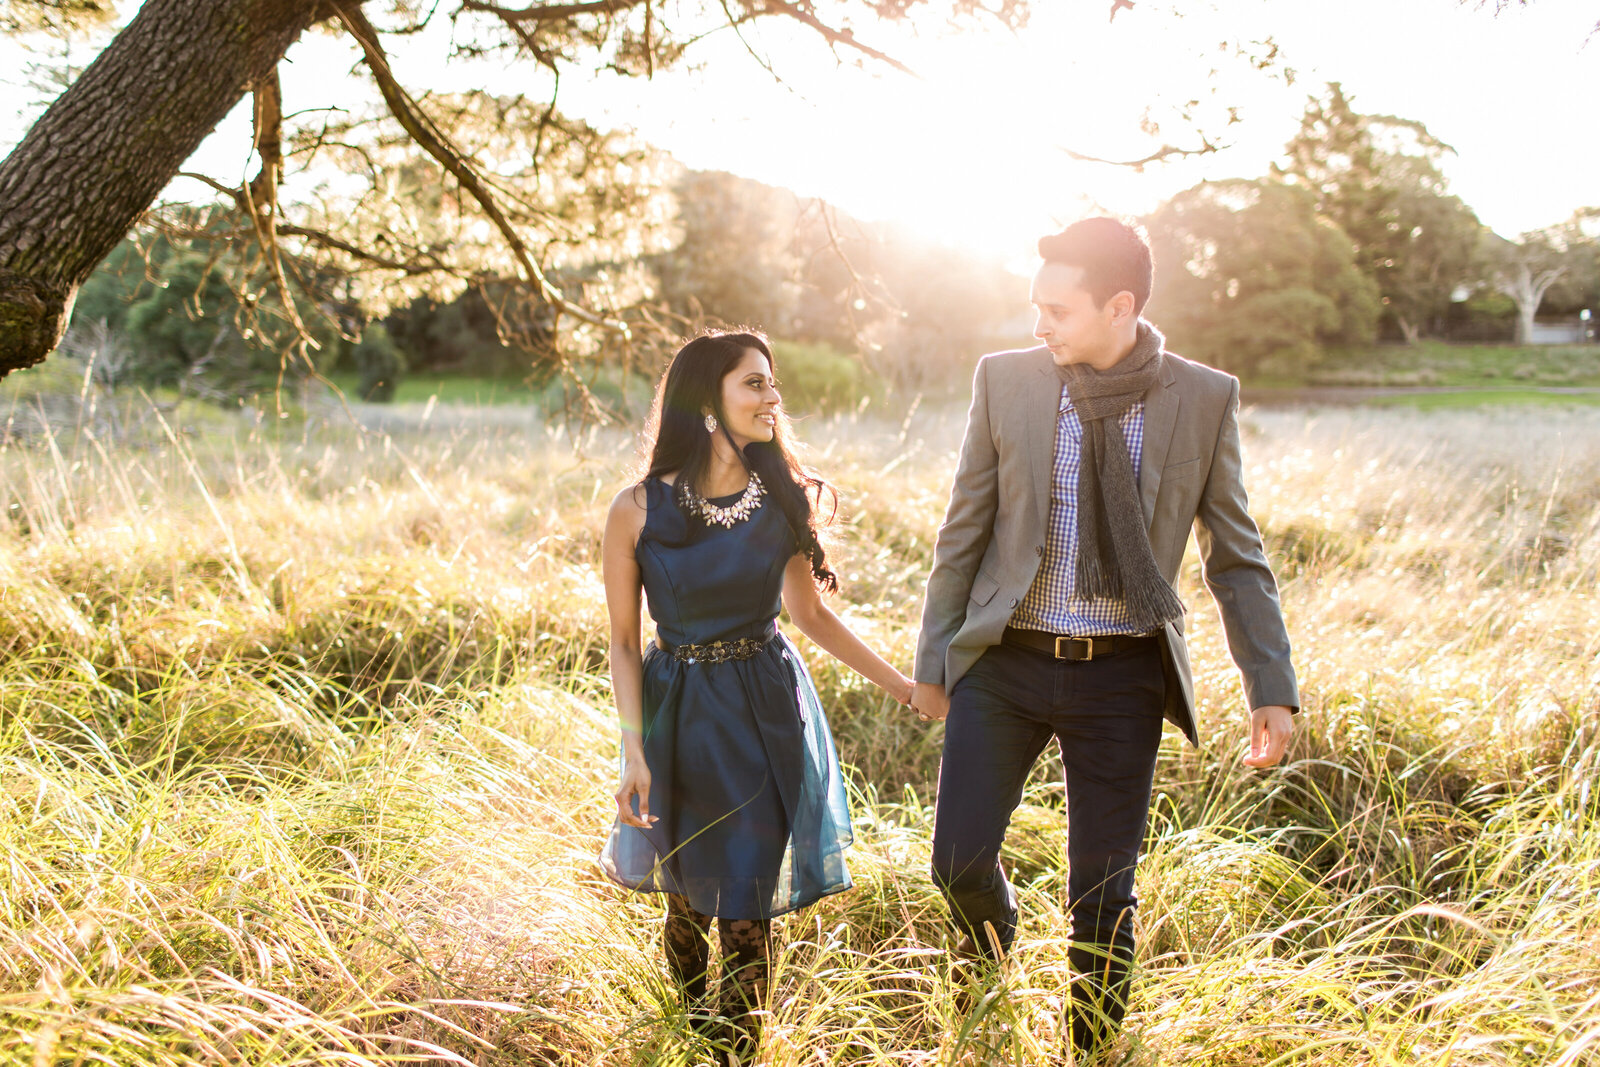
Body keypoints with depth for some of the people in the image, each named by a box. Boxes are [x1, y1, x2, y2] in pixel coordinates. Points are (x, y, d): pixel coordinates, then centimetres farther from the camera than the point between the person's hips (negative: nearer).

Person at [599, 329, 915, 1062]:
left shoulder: (783, 500, -4)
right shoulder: (639, 509, -11)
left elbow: (810, 612, 8)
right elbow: (624, 642, -5)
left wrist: (905, 687, 10)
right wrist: (634, 749, -14)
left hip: (768, 711, 1)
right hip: (679, 711, -1)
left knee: (747, 910, 2)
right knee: (687, 899, 13)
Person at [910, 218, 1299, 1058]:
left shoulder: (1205, 399, -3)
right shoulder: (1005, 380, -2)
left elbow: (1236, 556, 3)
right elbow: (963, 532, 4)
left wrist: (1272, 689, -2)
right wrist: (932, 660, 6)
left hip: (1122, 674, -1)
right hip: (1005, 664, 1)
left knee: (1103, 891, 7)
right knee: (959, 860, 0)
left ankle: (1096, 1045, 33)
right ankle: (993, 939, 38)